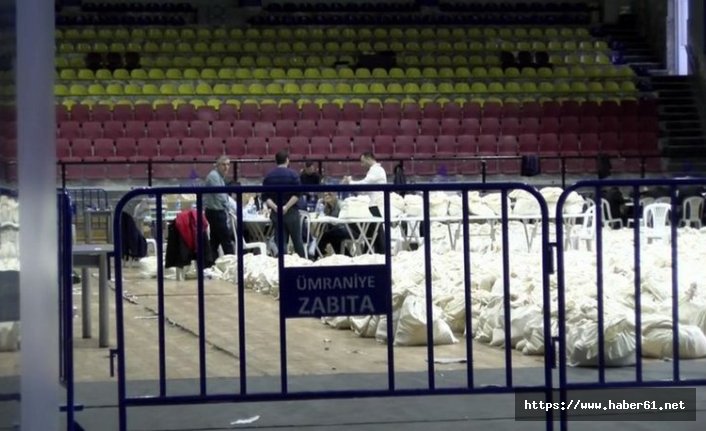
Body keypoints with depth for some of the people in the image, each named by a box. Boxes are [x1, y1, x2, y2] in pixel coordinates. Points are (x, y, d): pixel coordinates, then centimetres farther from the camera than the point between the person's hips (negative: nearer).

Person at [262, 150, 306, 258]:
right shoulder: (292, 174, -6)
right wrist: (287, 207, -17)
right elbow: (297, 194, -16)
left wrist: (274, 206, -12)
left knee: (280, 242, 5)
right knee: (297, 241, 7)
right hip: (291, 212, -3)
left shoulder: (268, 176, 5)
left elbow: (265, 196, -2)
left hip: (276, 212, 3)